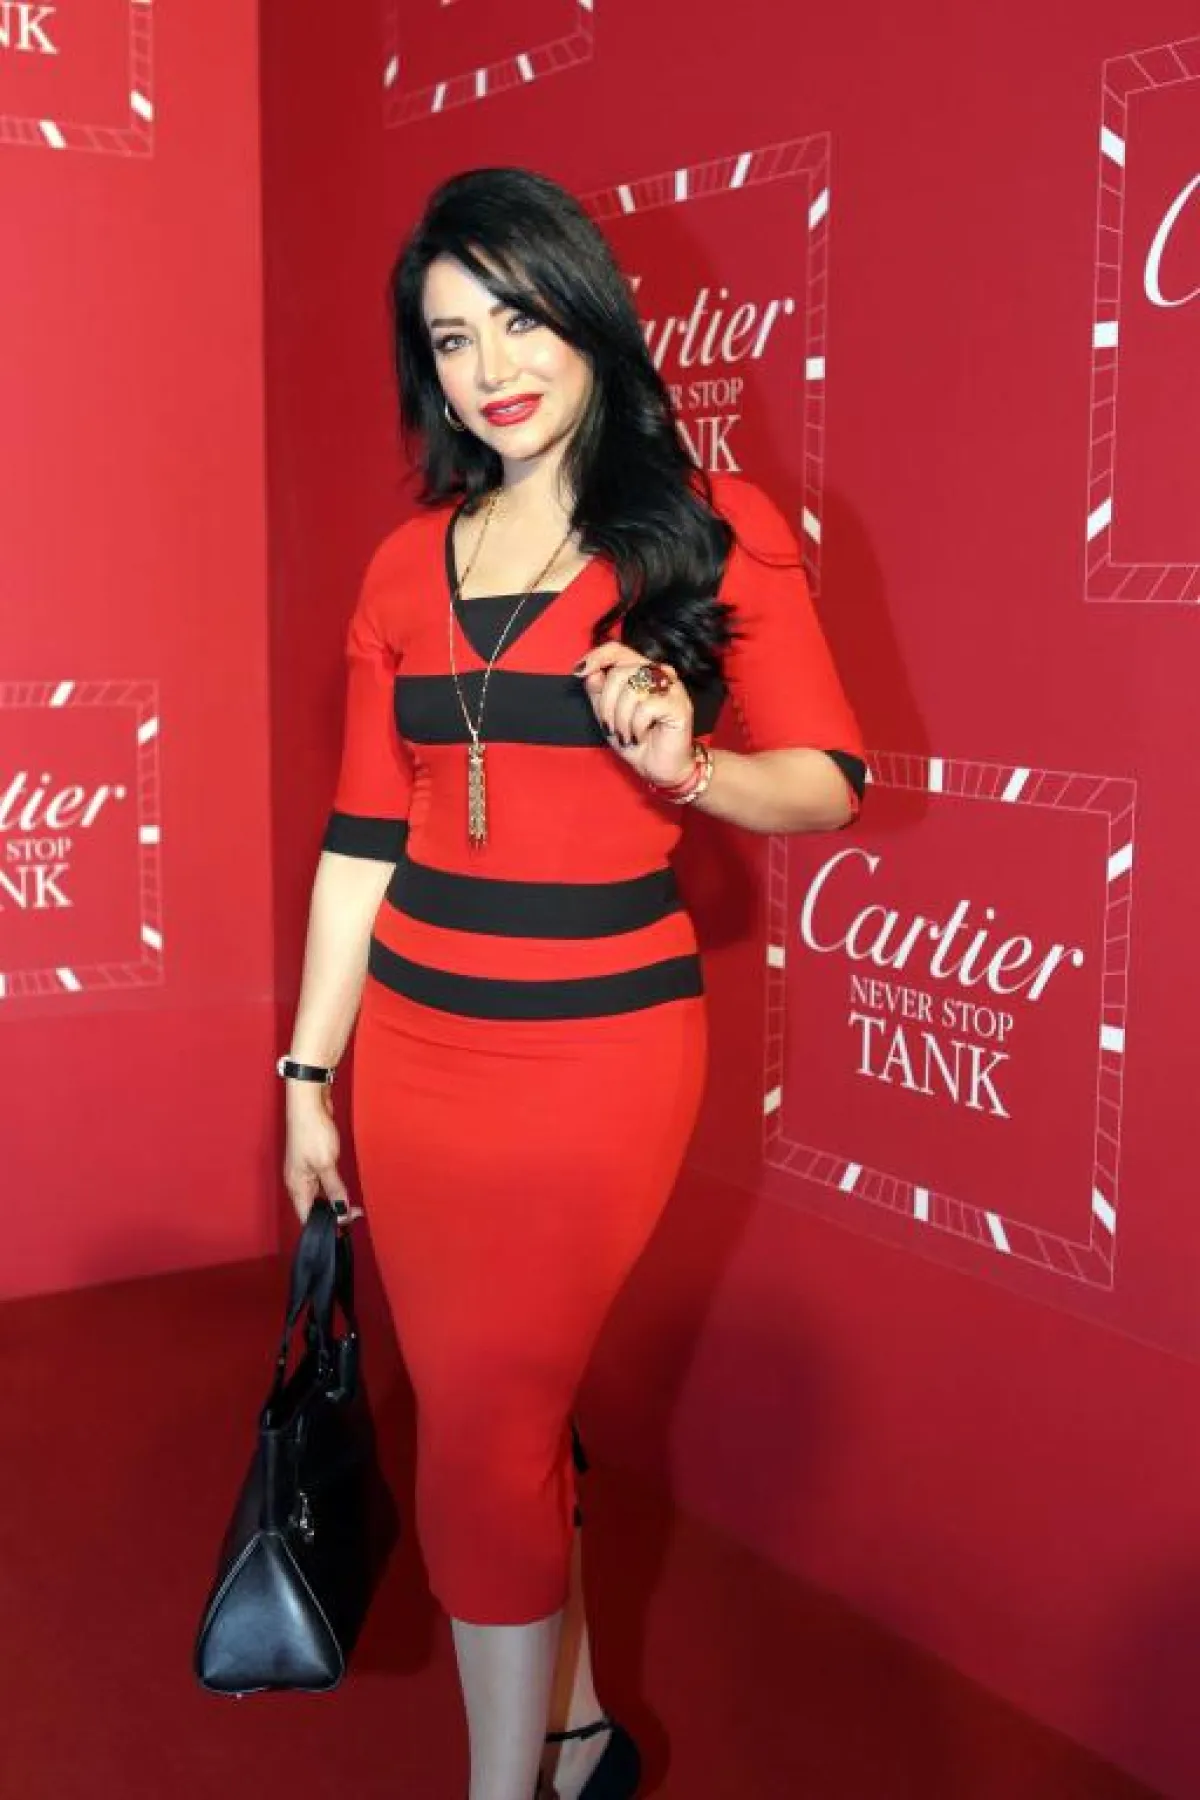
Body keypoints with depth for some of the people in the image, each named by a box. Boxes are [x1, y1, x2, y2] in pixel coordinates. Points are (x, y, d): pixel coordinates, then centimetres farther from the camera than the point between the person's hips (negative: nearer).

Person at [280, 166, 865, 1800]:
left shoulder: (710, 532, -3)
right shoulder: (410, 566, 8)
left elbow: (829, 782, -2)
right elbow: (363, 836, 9)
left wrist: (683, 766, -23)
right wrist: (309, 1074, 8)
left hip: (597, 1048, -4)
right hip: (414, 1043, 5)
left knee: (482, 1433, -2)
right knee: (502, 1410, 13)